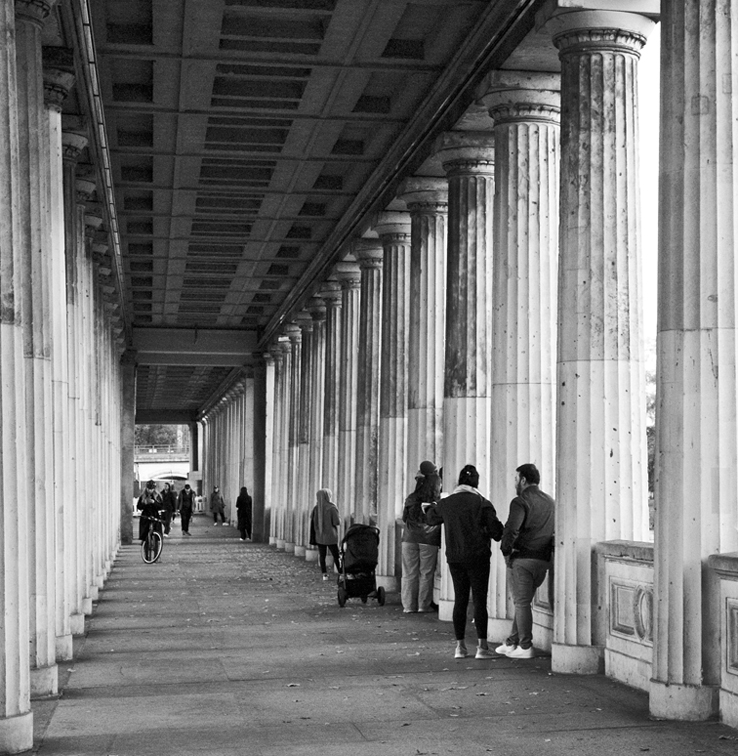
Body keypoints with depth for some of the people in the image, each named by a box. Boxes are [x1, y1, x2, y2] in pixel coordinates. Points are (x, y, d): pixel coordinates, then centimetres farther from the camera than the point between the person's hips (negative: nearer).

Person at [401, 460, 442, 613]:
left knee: (409, 573, 6)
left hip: (410, 538, 2)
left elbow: (404, 518, 12)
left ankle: (409, 605, 7)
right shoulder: (438, 501, -5)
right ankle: (424, 605, 6)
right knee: (426, 573, 5)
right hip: (429, 539, -2)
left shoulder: (411, 498, 3)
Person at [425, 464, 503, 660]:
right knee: (479, 600, 0)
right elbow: (496, 530, -12)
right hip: (478, 557, -4)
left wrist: (428, 507, 46)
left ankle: (460, 646, 11)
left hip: (454, 558, 4)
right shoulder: (482, 503, -9)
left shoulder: (446, 503, 3)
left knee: (460, 600, 10)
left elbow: (431, 518, 23)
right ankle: (481, 646, -3)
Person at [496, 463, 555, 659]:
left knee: (521, 602, 1)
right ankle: (512, 642, 23)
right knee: (524, 601, 16)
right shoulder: (549, 501, 11)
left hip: (522, 558, -7)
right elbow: (554, 530, 15)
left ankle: (525, 647, 2)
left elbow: (511, 530, -21)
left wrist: (506, 551, -8)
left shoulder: (521, 501, -11)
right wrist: (547, 549, 16)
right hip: (543, 559, 7)